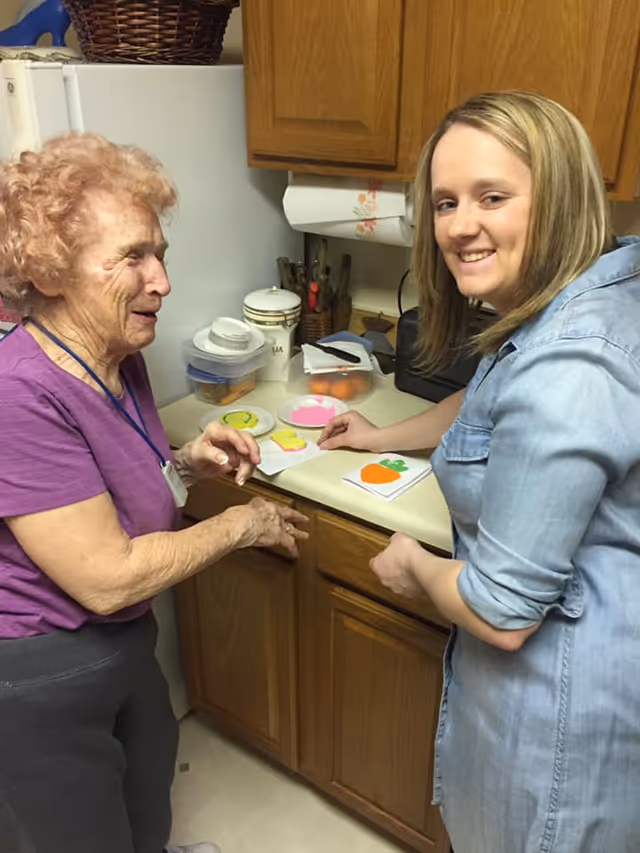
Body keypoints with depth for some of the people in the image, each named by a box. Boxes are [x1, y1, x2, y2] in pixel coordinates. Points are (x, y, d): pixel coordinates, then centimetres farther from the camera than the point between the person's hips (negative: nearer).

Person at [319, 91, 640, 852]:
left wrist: (417, 569, -9)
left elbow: (501, 614, -28)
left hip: (562, 691, -8)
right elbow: (492, 405, 17)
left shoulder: (564, 374, -34)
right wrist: (386, 437, 24)